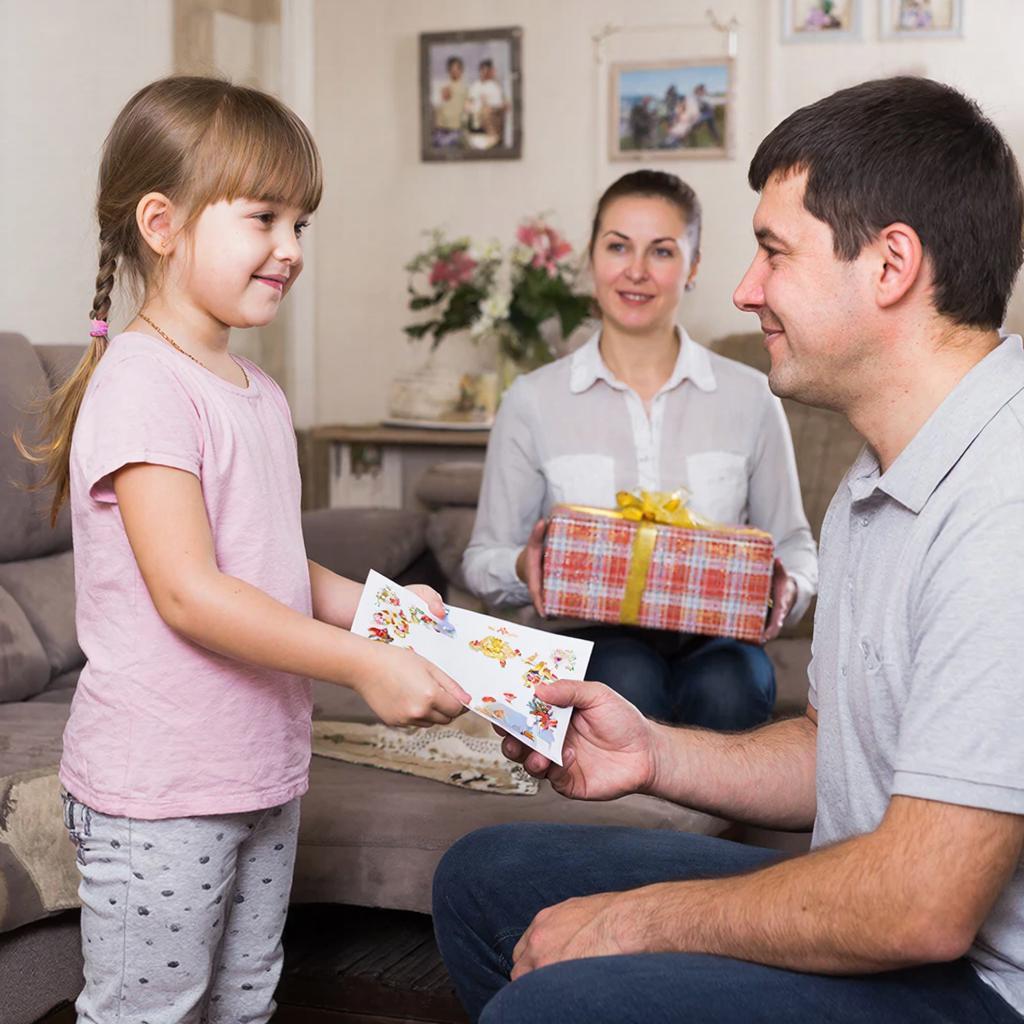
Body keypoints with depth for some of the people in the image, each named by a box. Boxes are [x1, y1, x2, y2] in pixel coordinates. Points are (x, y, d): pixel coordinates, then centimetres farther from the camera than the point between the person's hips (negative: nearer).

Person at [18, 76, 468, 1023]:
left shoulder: (258, 393, 12)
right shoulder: (141, 384, -17)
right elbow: (189, 594, -24)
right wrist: (363, 664, -27)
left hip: (262, 774, 9)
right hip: (157, 795, -9)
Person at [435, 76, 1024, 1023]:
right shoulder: (882, 483, 10)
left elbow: (922, 906, -28)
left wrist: (635, 919, -15)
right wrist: (654, 755, 2)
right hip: (891, 907, 10)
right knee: (485, 875, 14)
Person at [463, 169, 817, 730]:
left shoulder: (750, 398, 7)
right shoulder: (533, 400, 4)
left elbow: (793, 543, 14)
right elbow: (483, 558, 8)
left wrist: (786, 589, -10)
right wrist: (525, 569, -16)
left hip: (709, 640, 1)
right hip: (591, 640, -1)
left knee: (728, 685, -34)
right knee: (627, 678, -35)